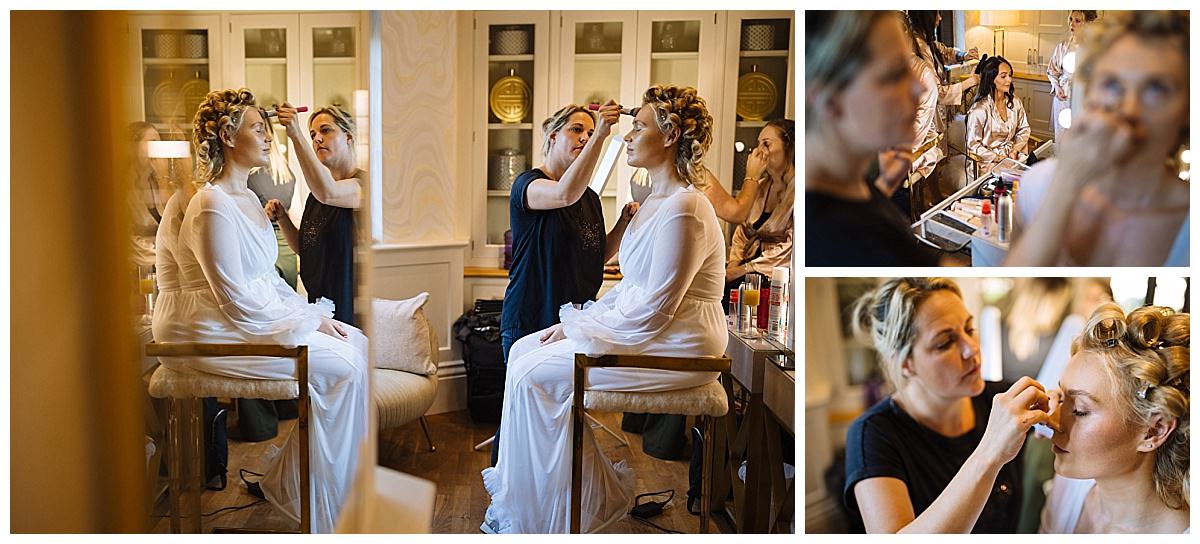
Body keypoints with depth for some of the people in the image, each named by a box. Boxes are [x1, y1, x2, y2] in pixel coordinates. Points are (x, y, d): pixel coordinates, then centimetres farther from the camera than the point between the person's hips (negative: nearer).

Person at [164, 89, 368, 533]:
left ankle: (286, 477, 7)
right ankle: (291, 488, -2)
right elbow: (237, 303, -21)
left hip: (260, 318, 10)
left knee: (357, 344, -1)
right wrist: (310, 320, -15)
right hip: (217, 335, -10)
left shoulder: (247, 198, 13)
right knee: (341, 365, -18)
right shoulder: (213, 206, -18)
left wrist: (312, 313, 2)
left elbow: (268, 279, 16)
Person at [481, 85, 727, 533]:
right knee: (524, 350, 4)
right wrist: (578, 322, 4)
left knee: (533, 374, -14)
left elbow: (650, 313, -23)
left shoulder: (682, 210, -22)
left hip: (674, 349, -10)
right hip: (649, 329, 10)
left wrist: (577, 328, -11)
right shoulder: (658, 200, 12)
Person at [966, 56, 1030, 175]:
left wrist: (1015, 150, -4)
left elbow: (1024, 129, 14)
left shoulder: (1015, 101, 6)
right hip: (989, 161, -6)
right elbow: (973, 145, -11)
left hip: (1013, 155, 6)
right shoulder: (979, 109, -14)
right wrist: (997, 158, -16)